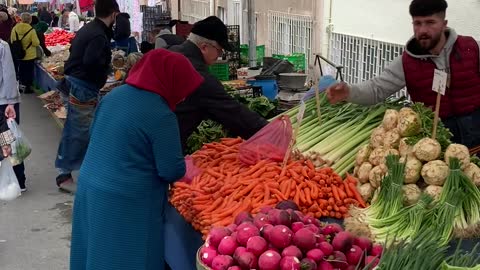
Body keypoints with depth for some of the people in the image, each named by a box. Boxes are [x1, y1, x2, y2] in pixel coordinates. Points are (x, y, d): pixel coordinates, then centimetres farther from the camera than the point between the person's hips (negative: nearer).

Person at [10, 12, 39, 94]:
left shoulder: (15, 28, -8)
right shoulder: (31, 30, -21)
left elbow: (12, 41, 2)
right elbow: (36, 43, -19)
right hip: (29, 55, -4)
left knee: (21, 70, 20)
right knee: (29, 71, 8)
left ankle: (22, 84, 30)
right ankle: (27, 87, 13)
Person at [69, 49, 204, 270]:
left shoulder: (114, 95, 4)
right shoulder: (161, 115, -19)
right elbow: (172, 171, -15)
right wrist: (181, 170, 7)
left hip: (90, 189, 8)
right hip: (127, 204, -8)